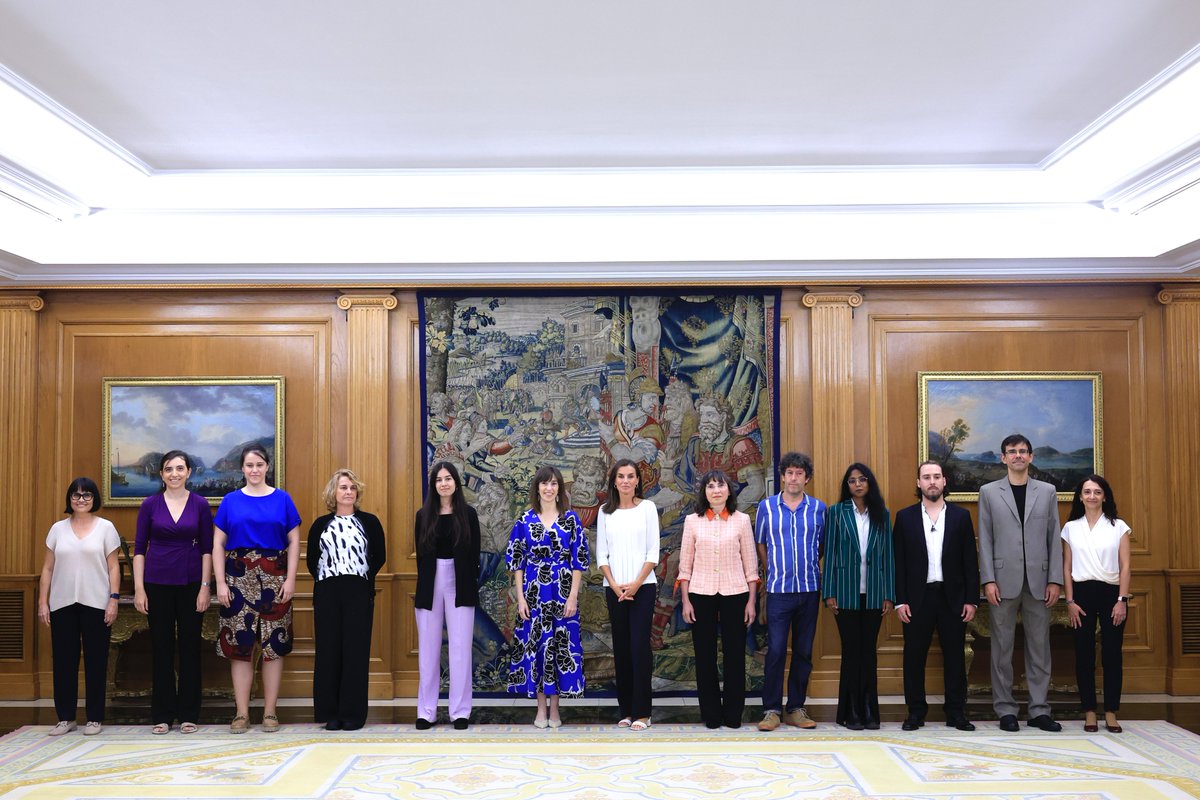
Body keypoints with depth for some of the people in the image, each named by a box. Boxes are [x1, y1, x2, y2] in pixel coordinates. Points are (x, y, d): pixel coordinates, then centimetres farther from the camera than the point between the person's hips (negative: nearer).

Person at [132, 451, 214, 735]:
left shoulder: (200, 504, 1)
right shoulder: (150, 504, 1)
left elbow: (207, 549, 1)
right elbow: (139, 548, 2)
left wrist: (205, 587, -5)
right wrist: (138, 588, -4)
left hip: (191, 584, 0)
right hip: (158, 584, 0)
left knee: (190, 647, 4)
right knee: (161, 648, 5)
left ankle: (188, 714, 14)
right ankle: (162, 715, 15)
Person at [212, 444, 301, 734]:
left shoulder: (282, 499, 5)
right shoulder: (231, 501, 6)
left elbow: (294, 541, 3)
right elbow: (218, 544, 5)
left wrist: (291, 579, -5)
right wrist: (220, 583, -3)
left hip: (274, 579, 0)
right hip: (239, 579, 1)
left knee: (274, 644, 1)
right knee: (240, 644, 2)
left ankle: (270, 712, 11)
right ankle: (242, 713, 11)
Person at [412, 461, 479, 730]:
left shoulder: (468, 514, 2)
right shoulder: (424, 515, 6)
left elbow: (474, 555, 2)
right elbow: (420, 555, 8)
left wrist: (470, 589, -5)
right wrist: (425, 586, 1)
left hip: (459, 585, -1)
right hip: (430, 585, 2)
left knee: (460, 649, 0)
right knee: (428, 649, 4)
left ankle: (460, 711, 6)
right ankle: (426, 712, 10)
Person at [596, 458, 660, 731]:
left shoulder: (647, 508, 1)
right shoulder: (606, 512, 7)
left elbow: (653, 552, -3)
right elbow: (601, 554, 6)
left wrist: (636, 584, -11)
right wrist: (614, 585, -6)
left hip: (643, 586, -3)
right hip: (614, 588, 3)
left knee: (639, 645, -7)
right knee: (621, 647, 5)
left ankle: (641, 712, -1)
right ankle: (626, 710, 13)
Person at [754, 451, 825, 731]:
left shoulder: (819, 508, 4)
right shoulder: (767, 506, 3)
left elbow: (823, 546, 13)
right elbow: (760, 544, 13)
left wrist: (808, 569, 11)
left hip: (810, 589, 2)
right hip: (779, 590, -1)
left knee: (803, 652, 7)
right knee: (776, 650, -5)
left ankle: (796, 708, 17)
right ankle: (772, 709, 5)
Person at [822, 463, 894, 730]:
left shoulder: (882, 515, 7)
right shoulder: (836, 512, 2)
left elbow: (888, 555, 7)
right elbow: (830, 553, 0)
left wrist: (889, 594, 2)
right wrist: (829, 593, -5)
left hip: (873, 594, 2)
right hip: (846, 593, -1)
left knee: (869, 651, 6)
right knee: (851, 651, 3)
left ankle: (870, 712, 13)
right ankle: (852, 712, 10)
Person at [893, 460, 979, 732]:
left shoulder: (961, 516, 6)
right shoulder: (905, 517, 4)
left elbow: (970, 561, 4)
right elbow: (898, 562, 2)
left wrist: (971, 600, -2)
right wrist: (900, 601, -5)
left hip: (952, 598, 0)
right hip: (917, 598, 0)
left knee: (955, 656, 5)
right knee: (914, 656, 4)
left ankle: (956, 712, 16)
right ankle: (915, 712, 14)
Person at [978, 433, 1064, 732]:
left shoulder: (1047, 492, 10)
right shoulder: (989, 492, 5)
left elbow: (1054, 538, 7)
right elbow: (985, 540, 2)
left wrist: (1055, 580, 0)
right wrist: (988, 580, -6)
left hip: (1038, 581, 1)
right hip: (1004, 580, -1)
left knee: (1039, 647, 5)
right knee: (1002, 648, 3)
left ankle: (1039, 710, 13)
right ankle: (1005, 710, 10)